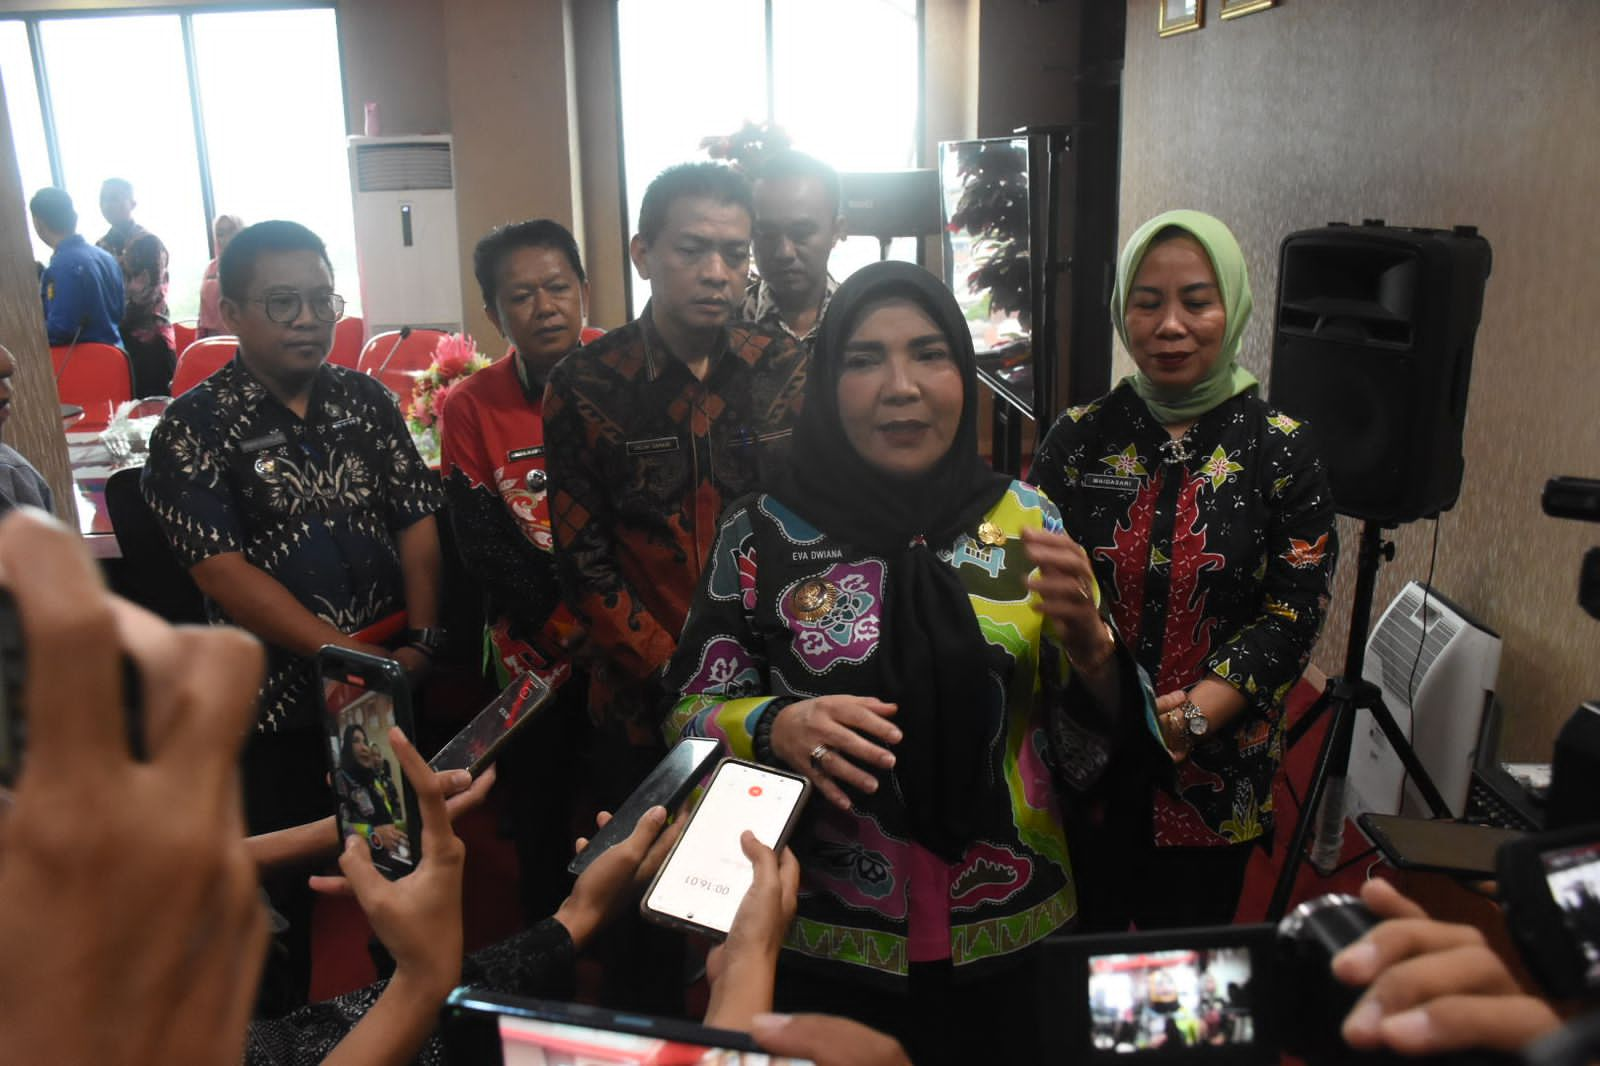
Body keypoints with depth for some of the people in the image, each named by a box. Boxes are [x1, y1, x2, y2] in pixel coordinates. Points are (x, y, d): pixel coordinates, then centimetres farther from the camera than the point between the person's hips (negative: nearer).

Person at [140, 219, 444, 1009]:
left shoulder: (366, 400, 5)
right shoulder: (193, 429, -8)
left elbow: (417, 522, 3)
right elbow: (226, 574, -15)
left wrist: (421, 641, -10)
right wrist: (356, 656, -19)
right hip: (277, 705, -3)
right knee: (294, 887, 11)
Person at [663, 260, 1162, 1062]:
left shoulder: (1026, 519, -3)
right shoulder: (762, 532, -8)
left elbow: (1096, 735, 1)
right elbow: (689, 714, -4)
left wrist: (1086, 640, -19)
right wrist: (776, 727, -23)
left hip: (1011, 941, 2)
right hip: (823, 950, -1)